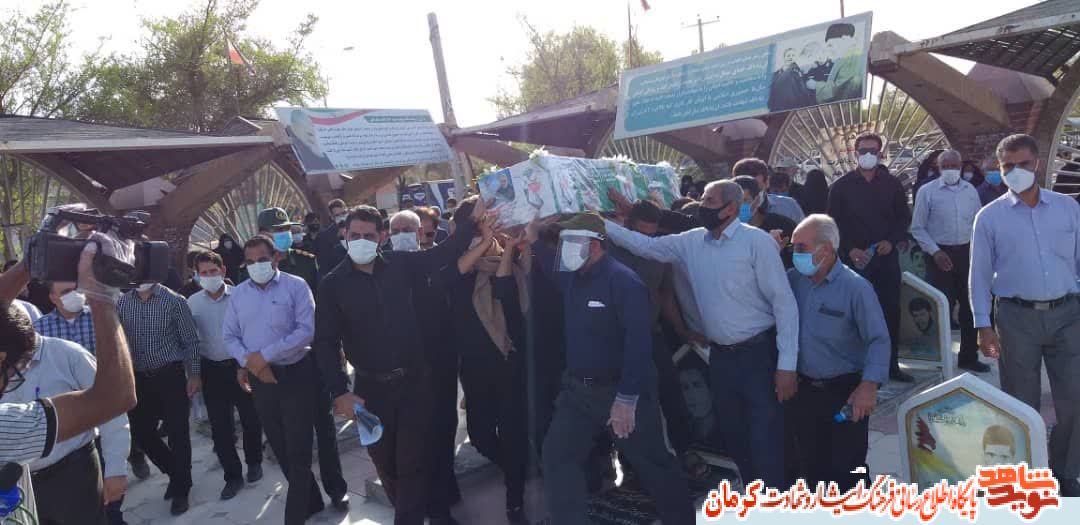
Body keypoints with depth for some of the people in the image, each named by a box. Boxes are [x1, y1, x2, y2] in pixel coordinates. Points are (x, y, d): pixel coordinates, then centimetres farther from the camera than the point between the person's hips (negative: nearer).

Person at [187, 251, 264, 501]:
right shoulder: (192, 303, -1)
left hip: (240, 366, -2)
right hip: (212, 369, 2)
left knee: (250, 418, 9)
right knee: (219, 425, 7)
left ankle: (254, 462, 33)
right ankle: (232, 475, 20)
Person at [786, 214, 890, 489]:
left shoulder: (855, 287, -14)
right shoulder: (793, 279, 0)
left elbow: (878, 339, -16)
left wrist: (869, 386, -26)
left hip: (845, 392, -5)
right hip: (804, 390, 5)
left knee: (847, 467, 4)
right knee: (812, 464, 17)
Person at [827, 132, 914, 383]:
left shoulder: (892, 184, 7)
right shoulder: (841, 186, 1)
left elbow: (904, 217, 12)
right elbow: (834, 223, 0)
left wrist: (891, 241, -5)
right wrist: (850, 249, -11)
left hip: (886, 258, 2)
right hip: (854, 259, -2)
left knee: (891, 311, 5)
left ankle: (891, 364, 17)